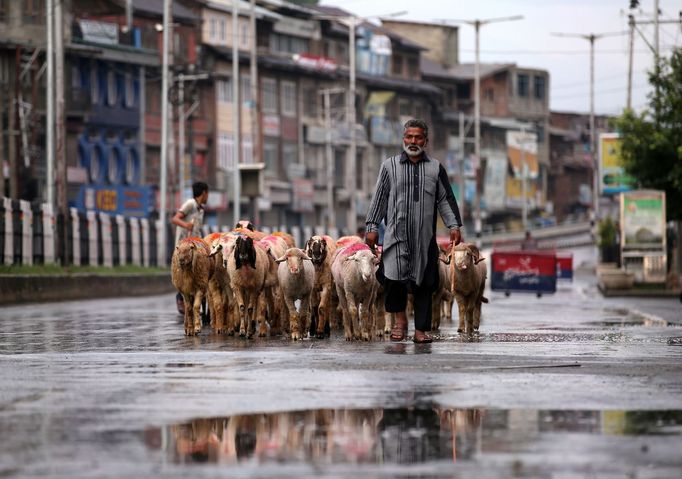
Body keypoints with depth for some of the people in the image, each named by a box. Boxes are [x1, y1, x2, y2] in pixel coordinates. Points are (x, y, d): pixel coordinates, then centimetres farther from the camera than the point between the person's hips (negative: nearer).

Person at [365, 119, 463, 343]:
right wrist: (372, 227, 5)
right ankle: (400, 318, 6)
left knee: (423, 283, 1)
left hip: (425, 235, 1)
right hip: (397, 233, -1)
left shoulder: (436, 168, 12)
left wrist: (454, 226, 3)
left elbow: (445, 199, 12)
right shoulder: (390, 166, 9)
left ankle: (421, 329, 8)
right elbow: (379, 198, 9)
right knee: (394, 276, -17)